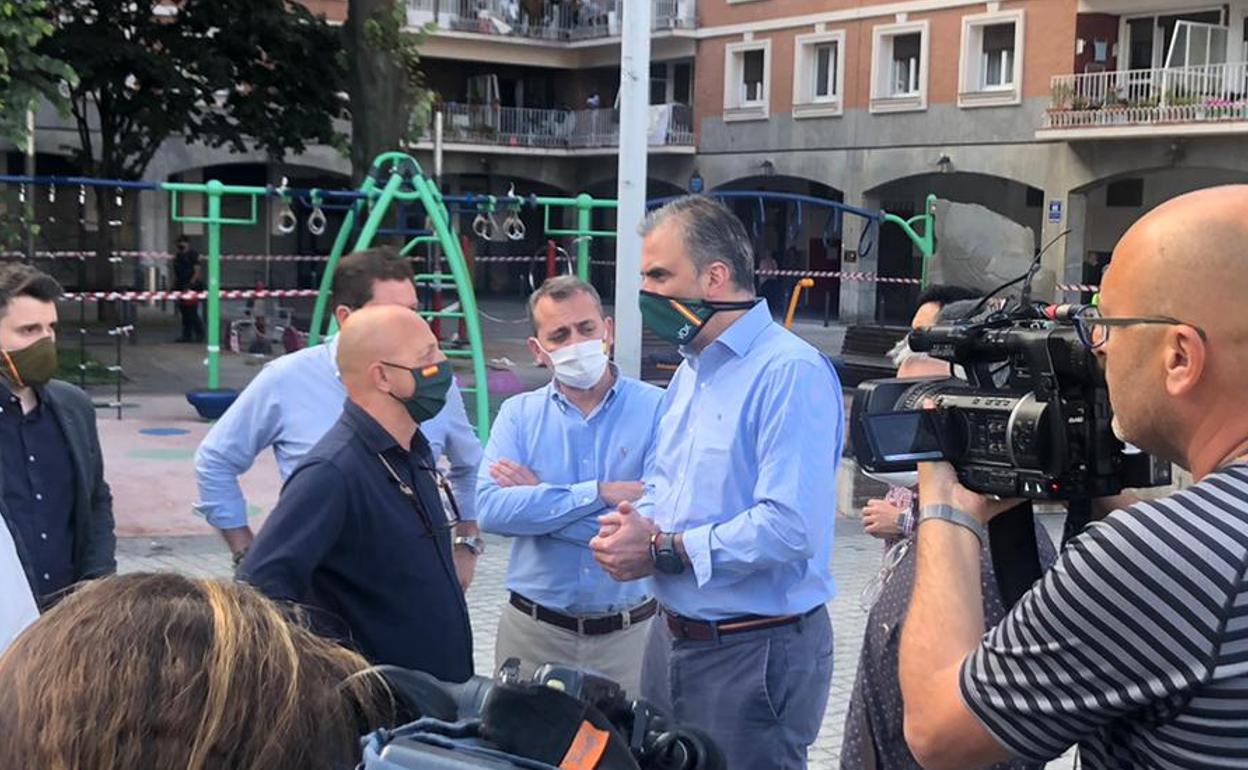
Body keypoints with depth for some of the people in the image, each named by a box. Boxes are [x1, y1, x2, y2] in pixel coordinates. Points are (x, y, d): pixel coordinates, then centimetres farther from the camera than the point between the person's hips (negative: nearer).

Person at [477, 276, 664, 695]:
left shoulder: (657, 408, -5)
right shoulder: (518, 415, 3)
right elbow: (490, 510, -12)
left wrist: (539, 498, -11)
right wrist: (600, 493, -18)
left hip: (629, 630, -2)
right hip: (534, 631, 2)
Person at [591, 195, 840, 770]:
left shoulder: (791, 372, -19)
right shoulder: (689, 372, 12)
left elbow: (791, 527, -28)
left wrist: (663, 551, -19)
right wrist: (634, 528, -3)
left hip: (756, 653, -9)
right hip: (674, 635, 9)